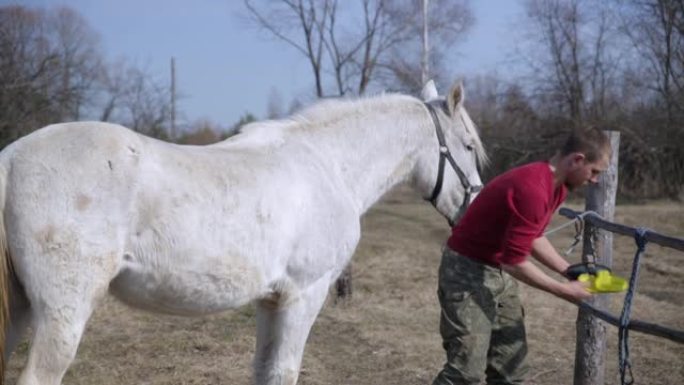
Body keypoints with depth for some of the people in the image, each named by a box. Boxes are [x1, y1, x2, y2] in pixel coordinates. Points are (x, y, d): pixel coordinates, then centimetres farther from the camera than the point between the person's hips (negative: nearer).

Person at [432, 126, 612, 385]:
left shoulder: (557, 186, 4)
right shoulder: (532, 189, -28)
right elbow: (514, 262, -27)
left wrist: (569, 271, 7)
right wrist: (563, 290, -17)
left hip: (501, 271, 10)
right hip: (468, 270, -10)